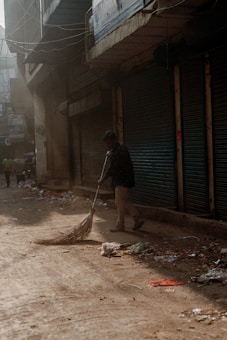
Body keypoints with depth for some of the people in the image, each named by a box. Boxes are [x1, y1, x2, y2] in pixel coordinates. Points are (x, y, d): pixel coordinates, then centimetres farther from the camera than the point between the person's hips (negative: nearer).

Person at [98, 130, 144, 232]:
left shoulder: (119, 152, -21)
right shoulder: (120, 148, 12)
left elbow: (112, 169, -21)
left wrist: (102, 180, -15)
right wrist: (110, 153, 18)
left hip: (123, 181, -10)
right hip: (123, 181, 10)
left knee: (120, 202, -3)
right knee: (125, 201, 14)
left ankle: (120, 225, 6)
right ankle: (137, 220, 17)